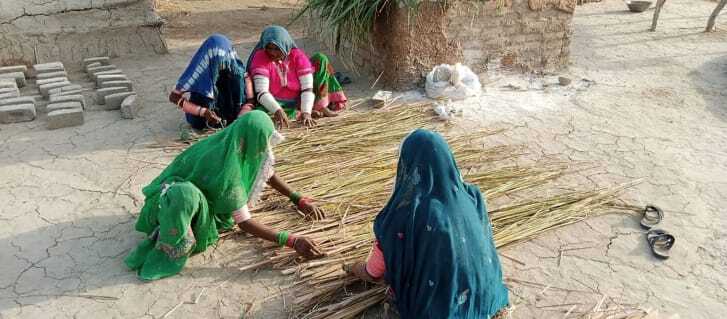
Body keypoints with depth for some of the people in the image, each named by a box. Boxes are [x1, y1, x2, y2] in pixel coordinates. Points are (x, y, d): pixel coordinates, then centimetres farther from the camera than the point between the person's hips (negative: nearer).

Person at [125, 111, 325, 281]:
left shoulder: (244, 149, -15)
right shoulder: (226, 170, -36)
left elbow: (269, 174, 5)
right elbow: (244, 222, -33)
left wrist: (299, 199, -3)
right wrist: (291, 241, -38)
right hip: (173, 197, -9)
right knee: (186, 195, -39)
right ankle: (170, 249, -12)